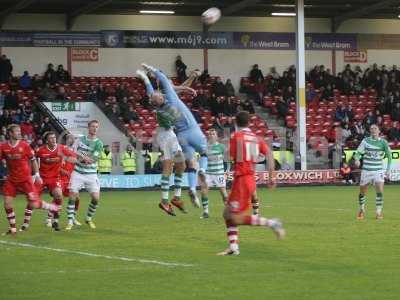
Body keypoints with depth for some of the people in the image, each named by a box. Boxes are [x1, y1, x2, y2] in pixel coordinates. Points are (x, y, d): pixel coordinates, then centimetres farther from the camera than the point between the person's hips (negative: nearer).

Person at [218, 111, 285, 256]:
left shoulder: (236, 136, -7)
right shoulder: (256, 138, 12)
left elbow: (232, 157, -12)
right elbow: (269, 153, 2)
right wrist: (271, 176, 2)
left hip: (241, 179, -8)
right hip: (251, 178, 8)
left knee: (236, 218, -10)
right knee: (228, 214, 12)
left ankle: (271, 223, -13)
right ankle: (233, 247, 8)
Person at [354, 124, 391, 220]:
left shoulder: (383, 142, -1)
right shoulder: (365, 141, -1)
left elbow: (389, 155, 2)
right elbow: (358, 153, -3)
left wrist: (388, 169, -6)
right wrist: (357, 160, -25)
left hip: (378, 171, -1)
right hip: (366, 170, 1)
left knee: (380, 190, -18)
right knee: (362, 192, 6)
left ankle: (379, 212, -5)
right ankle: (362, 210, 32)